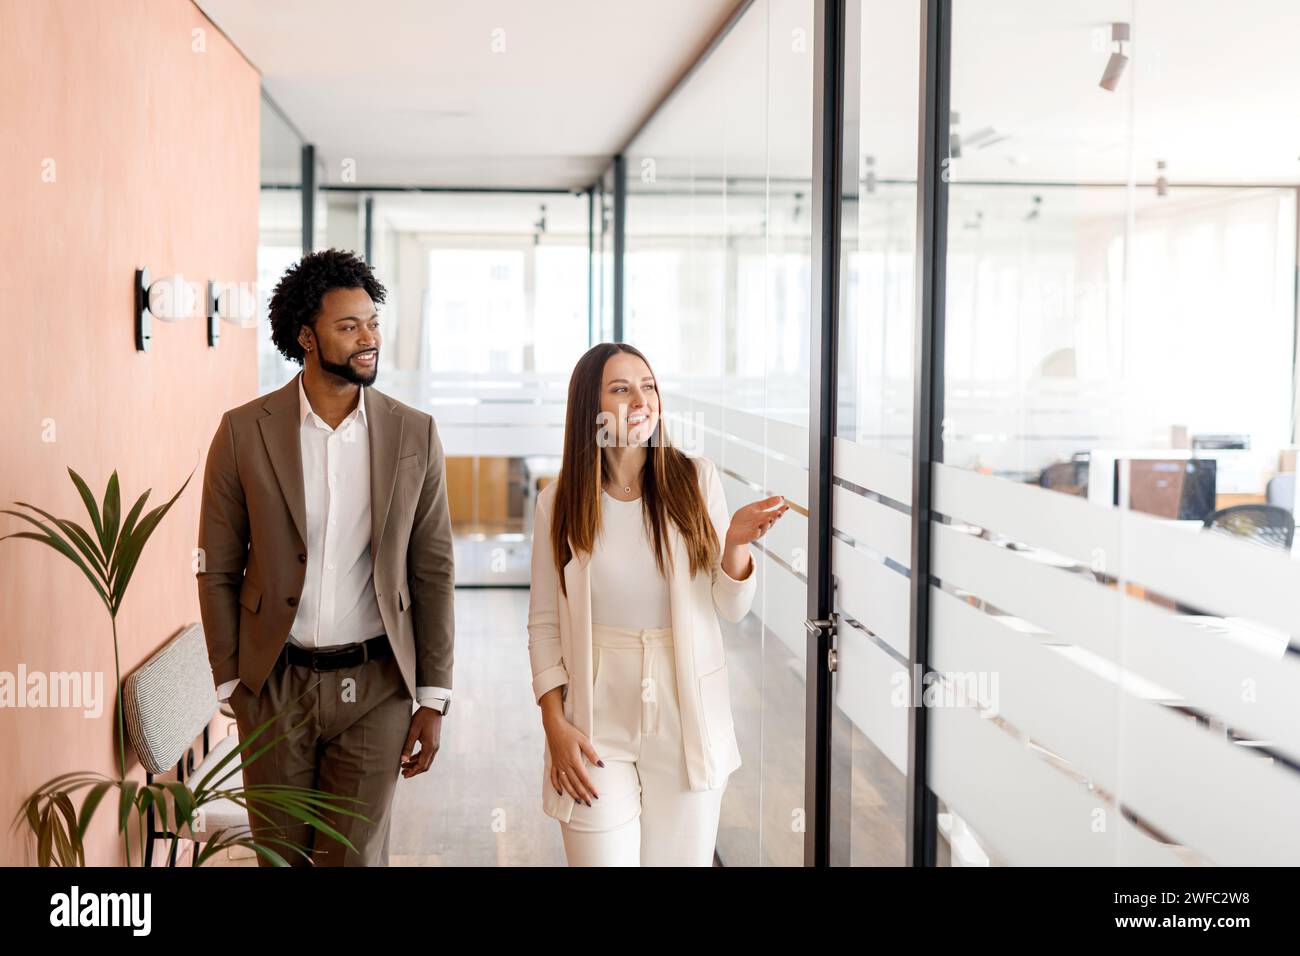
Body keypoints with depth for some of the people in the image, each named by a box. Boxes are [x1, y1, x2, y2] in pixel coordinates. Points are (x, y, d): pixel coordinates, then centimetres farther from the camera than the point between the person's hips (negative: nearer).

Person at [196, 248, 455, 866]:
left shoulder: (414, 434, -2)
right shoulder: (244, 432, -4)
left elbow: (433, 573, 1)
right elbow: (218, 571, 2)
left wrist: (432, 699, -1)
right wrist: (232, 685, -1)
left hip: (373, 687, 0)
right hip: (274, 684, 0)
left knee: (357, 856, 6)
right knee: (281, 856, 13)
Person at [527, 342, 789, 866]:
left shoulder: (695, 480, -2)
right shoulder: (558, 502, -2)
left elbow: (731, 607, 0)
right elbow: (544, 623, 3)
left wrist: (736, 543, -19)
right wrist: (555, 724, -4)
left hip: (687, 718, 1)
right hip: (599, 720, -1)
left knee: (682, 858, 11)